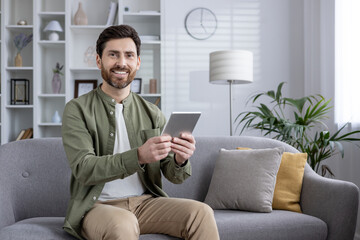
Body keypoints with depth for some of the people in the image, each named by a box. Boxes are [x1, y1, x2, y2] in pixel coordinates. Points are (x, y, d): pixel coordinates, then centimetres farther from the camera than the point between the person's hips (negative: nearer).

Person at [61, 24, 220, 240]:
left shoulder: (152, 113, 7)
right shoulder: (77, 110, -2)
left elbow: (174, 176, 7)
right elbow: (84, 169, -15)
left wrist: (180, 160, -18)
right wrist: (139, 156, -29)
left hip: (146, 201, 4)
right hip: (98, 206, -3)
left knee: (202, 213, -21)